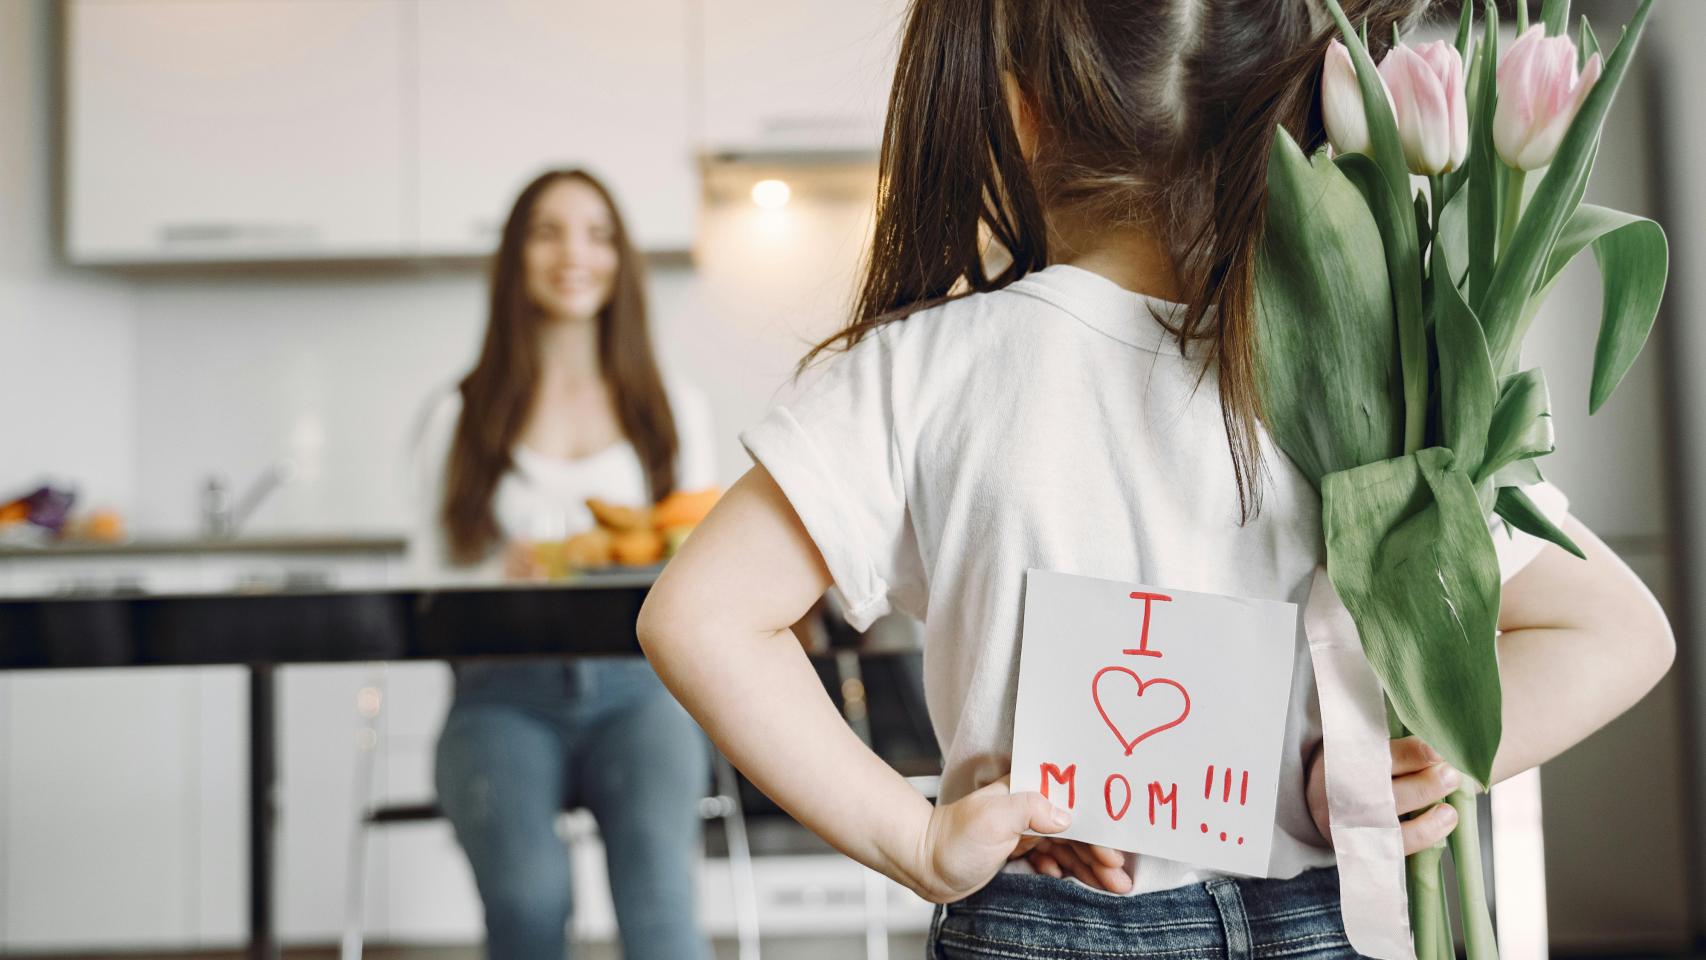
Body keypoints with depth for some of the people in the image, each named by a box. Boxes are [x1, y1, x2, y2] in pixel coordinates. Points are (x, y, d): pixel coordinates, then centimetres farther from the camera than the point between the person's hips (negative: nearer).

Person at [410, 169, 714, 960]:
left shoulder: (674, 408, 17)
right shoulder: (462, 420, 13)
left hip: (638, 684, 1)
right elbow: (428, 585, 9)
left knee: (655, 888, -30)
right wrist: (506, 576, -12)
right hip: (506, 694, 0)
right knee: (527, 892, -31)